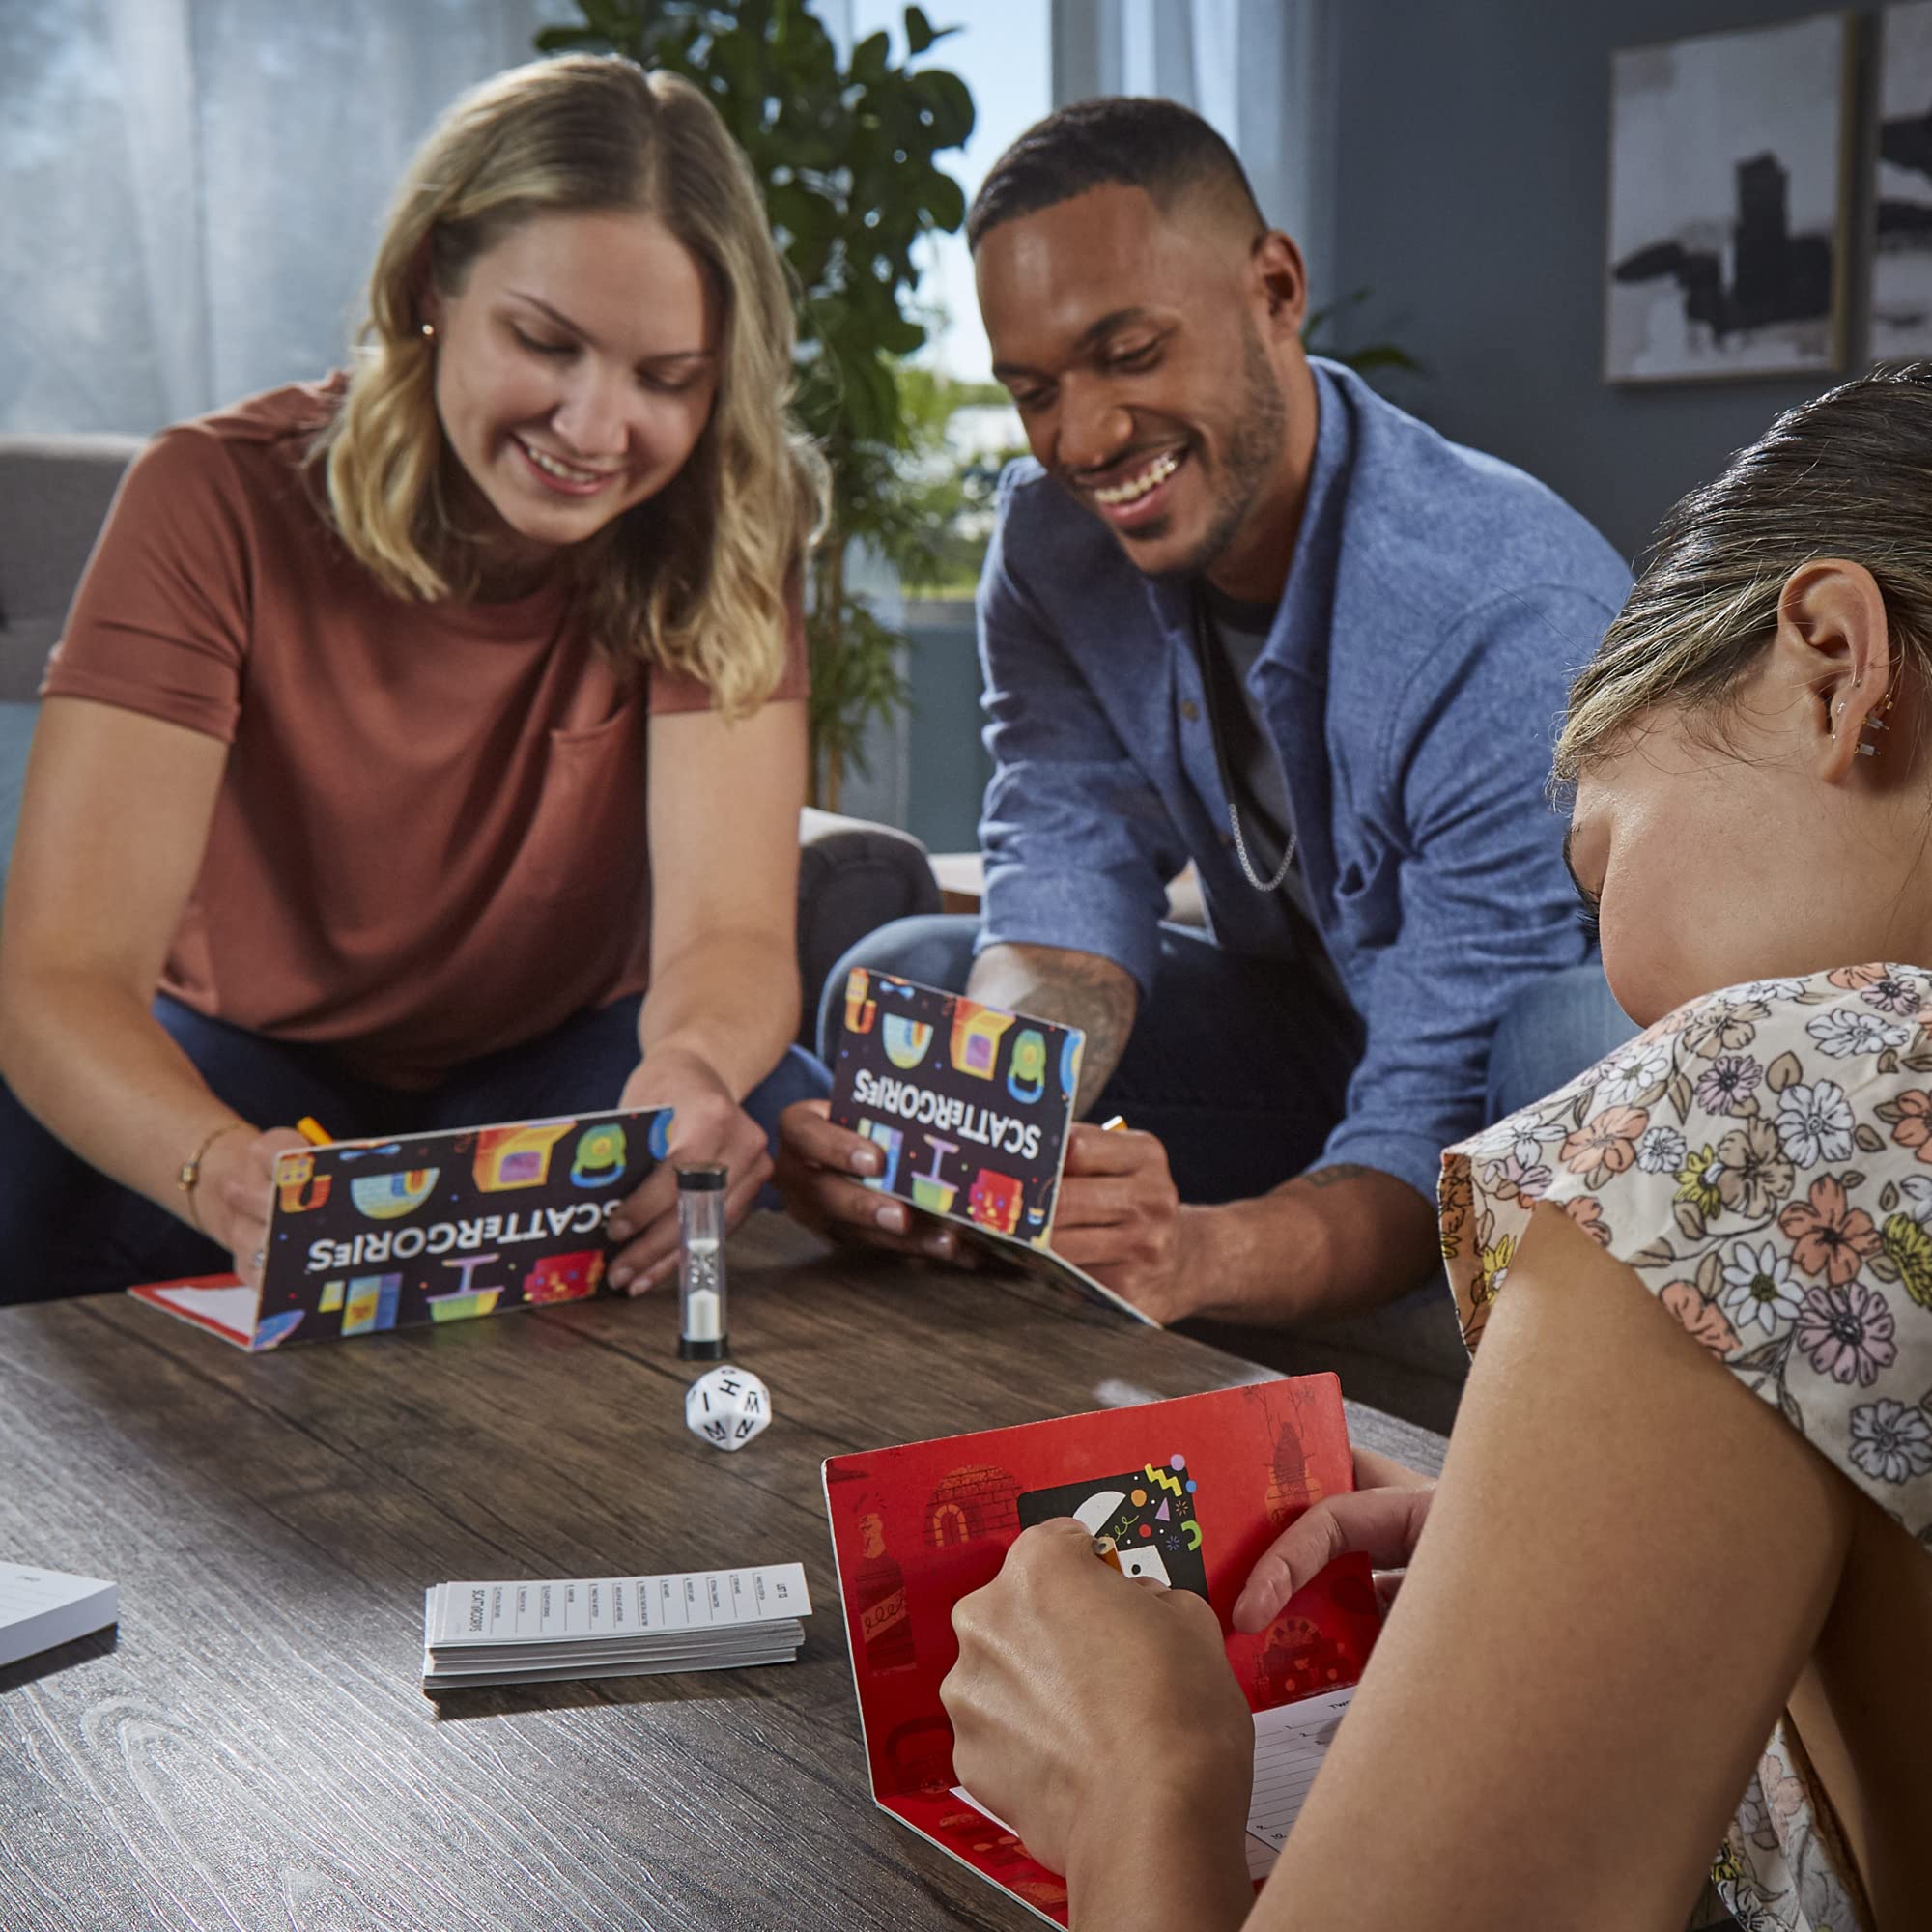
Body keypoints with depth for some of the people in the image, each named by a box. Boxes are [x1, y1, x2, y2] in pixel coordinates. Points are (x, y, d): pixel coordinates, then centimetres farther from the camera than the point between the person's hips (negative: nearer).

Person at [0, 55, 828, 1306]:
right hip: (252, 1066, -2)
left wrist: (694, 1071, -52)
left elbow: (733, 928, -25)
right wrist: (228, 1172, -53)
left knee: (778, 1118, -30)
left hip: (561, 1064, 2)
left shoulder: (721, 532, -14)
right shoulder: (221, 502, -21)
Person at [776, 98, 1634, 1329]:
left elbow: (1442, 1145, -33)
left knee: (1579, 1035, -39)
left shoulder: (1520, 625, -31)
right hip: (1318, 1037, 5)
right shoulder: (1055, 536, -9)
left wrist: (1199, 1255, -54)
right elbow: (1067, 921, -17)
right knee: (900, 979, -10)